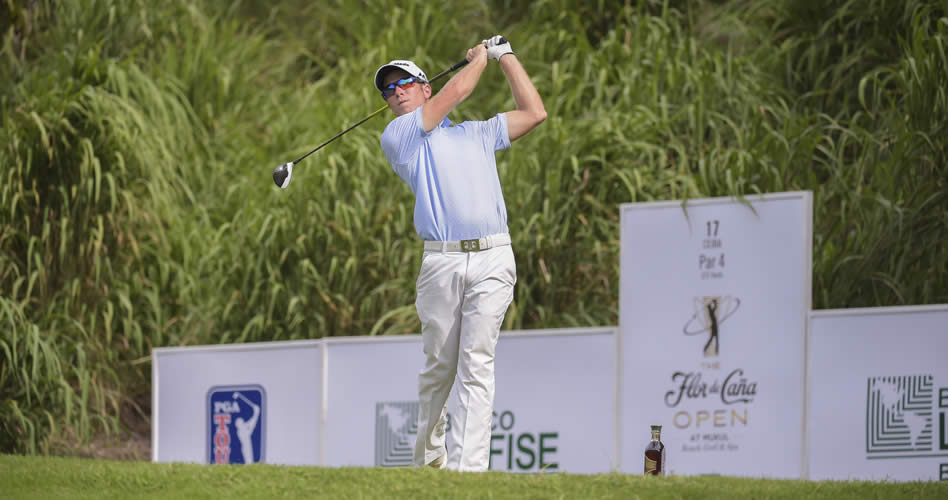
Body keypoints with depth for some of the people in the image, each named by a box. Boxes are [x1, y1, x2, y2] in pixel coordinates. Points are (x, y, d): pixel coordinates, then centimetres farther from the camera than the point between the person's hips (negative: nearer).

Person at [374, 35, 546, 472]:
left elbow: (533, 112, 25)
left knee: (476, 366, -9)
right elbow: (454, 92, 4)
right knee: (438, 368, 2)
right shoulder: (397, 136, 10)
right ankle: (428, 461, 18)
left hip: (492, 260, 1)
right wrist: (480, 58, 20)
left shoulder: (477, 134, 24)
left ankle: (467, 466, -16)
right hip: (441, 262, -1)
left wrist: (505, 55, 28)